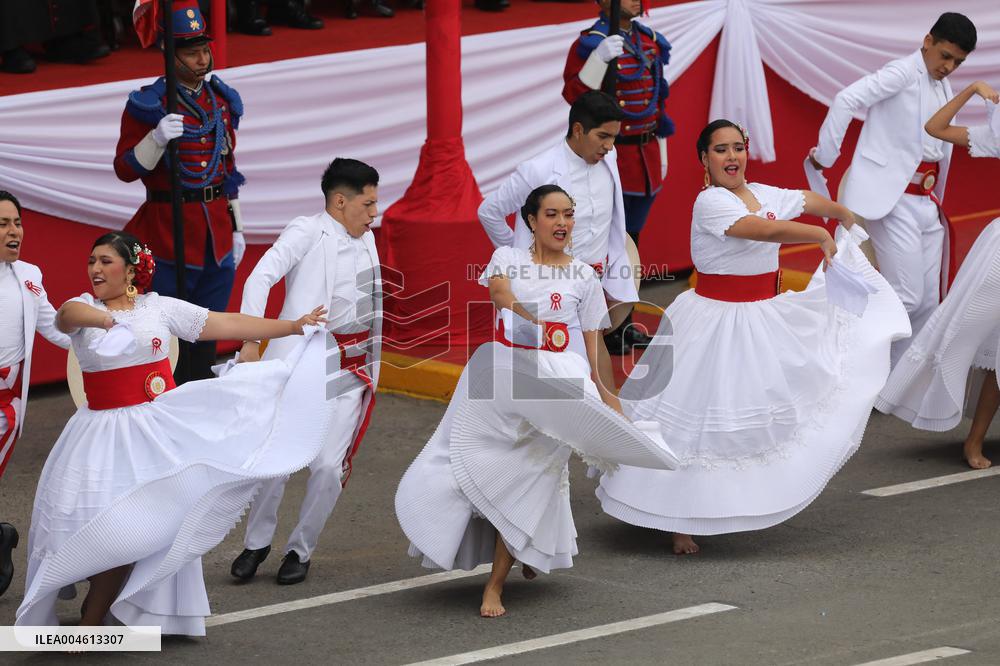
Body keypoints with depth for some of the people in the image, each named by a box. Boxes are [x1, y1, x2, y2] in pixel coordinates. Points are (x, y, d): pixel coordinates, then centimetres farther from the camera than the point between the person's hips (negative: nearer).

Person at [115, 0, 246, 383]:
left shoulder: (222, 101, 12)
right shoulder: (147, 105, -7)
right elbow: (125, 170, -10)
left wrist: (237, 229, 18)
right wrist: (157, 138, -26)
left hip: (217, 234, 6)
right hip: (169, 235, -6)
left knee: (208, 337, 10)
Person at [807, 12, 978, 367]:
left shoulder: (944, 87, 17)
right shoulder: (904, 73, -9)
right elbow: (847, 99, -20)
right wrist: (825, 155, -17)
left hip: (927, 203, 8)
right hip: (894, 200, -8)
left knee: (928, 302, 6)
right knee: (907, 297, -14)